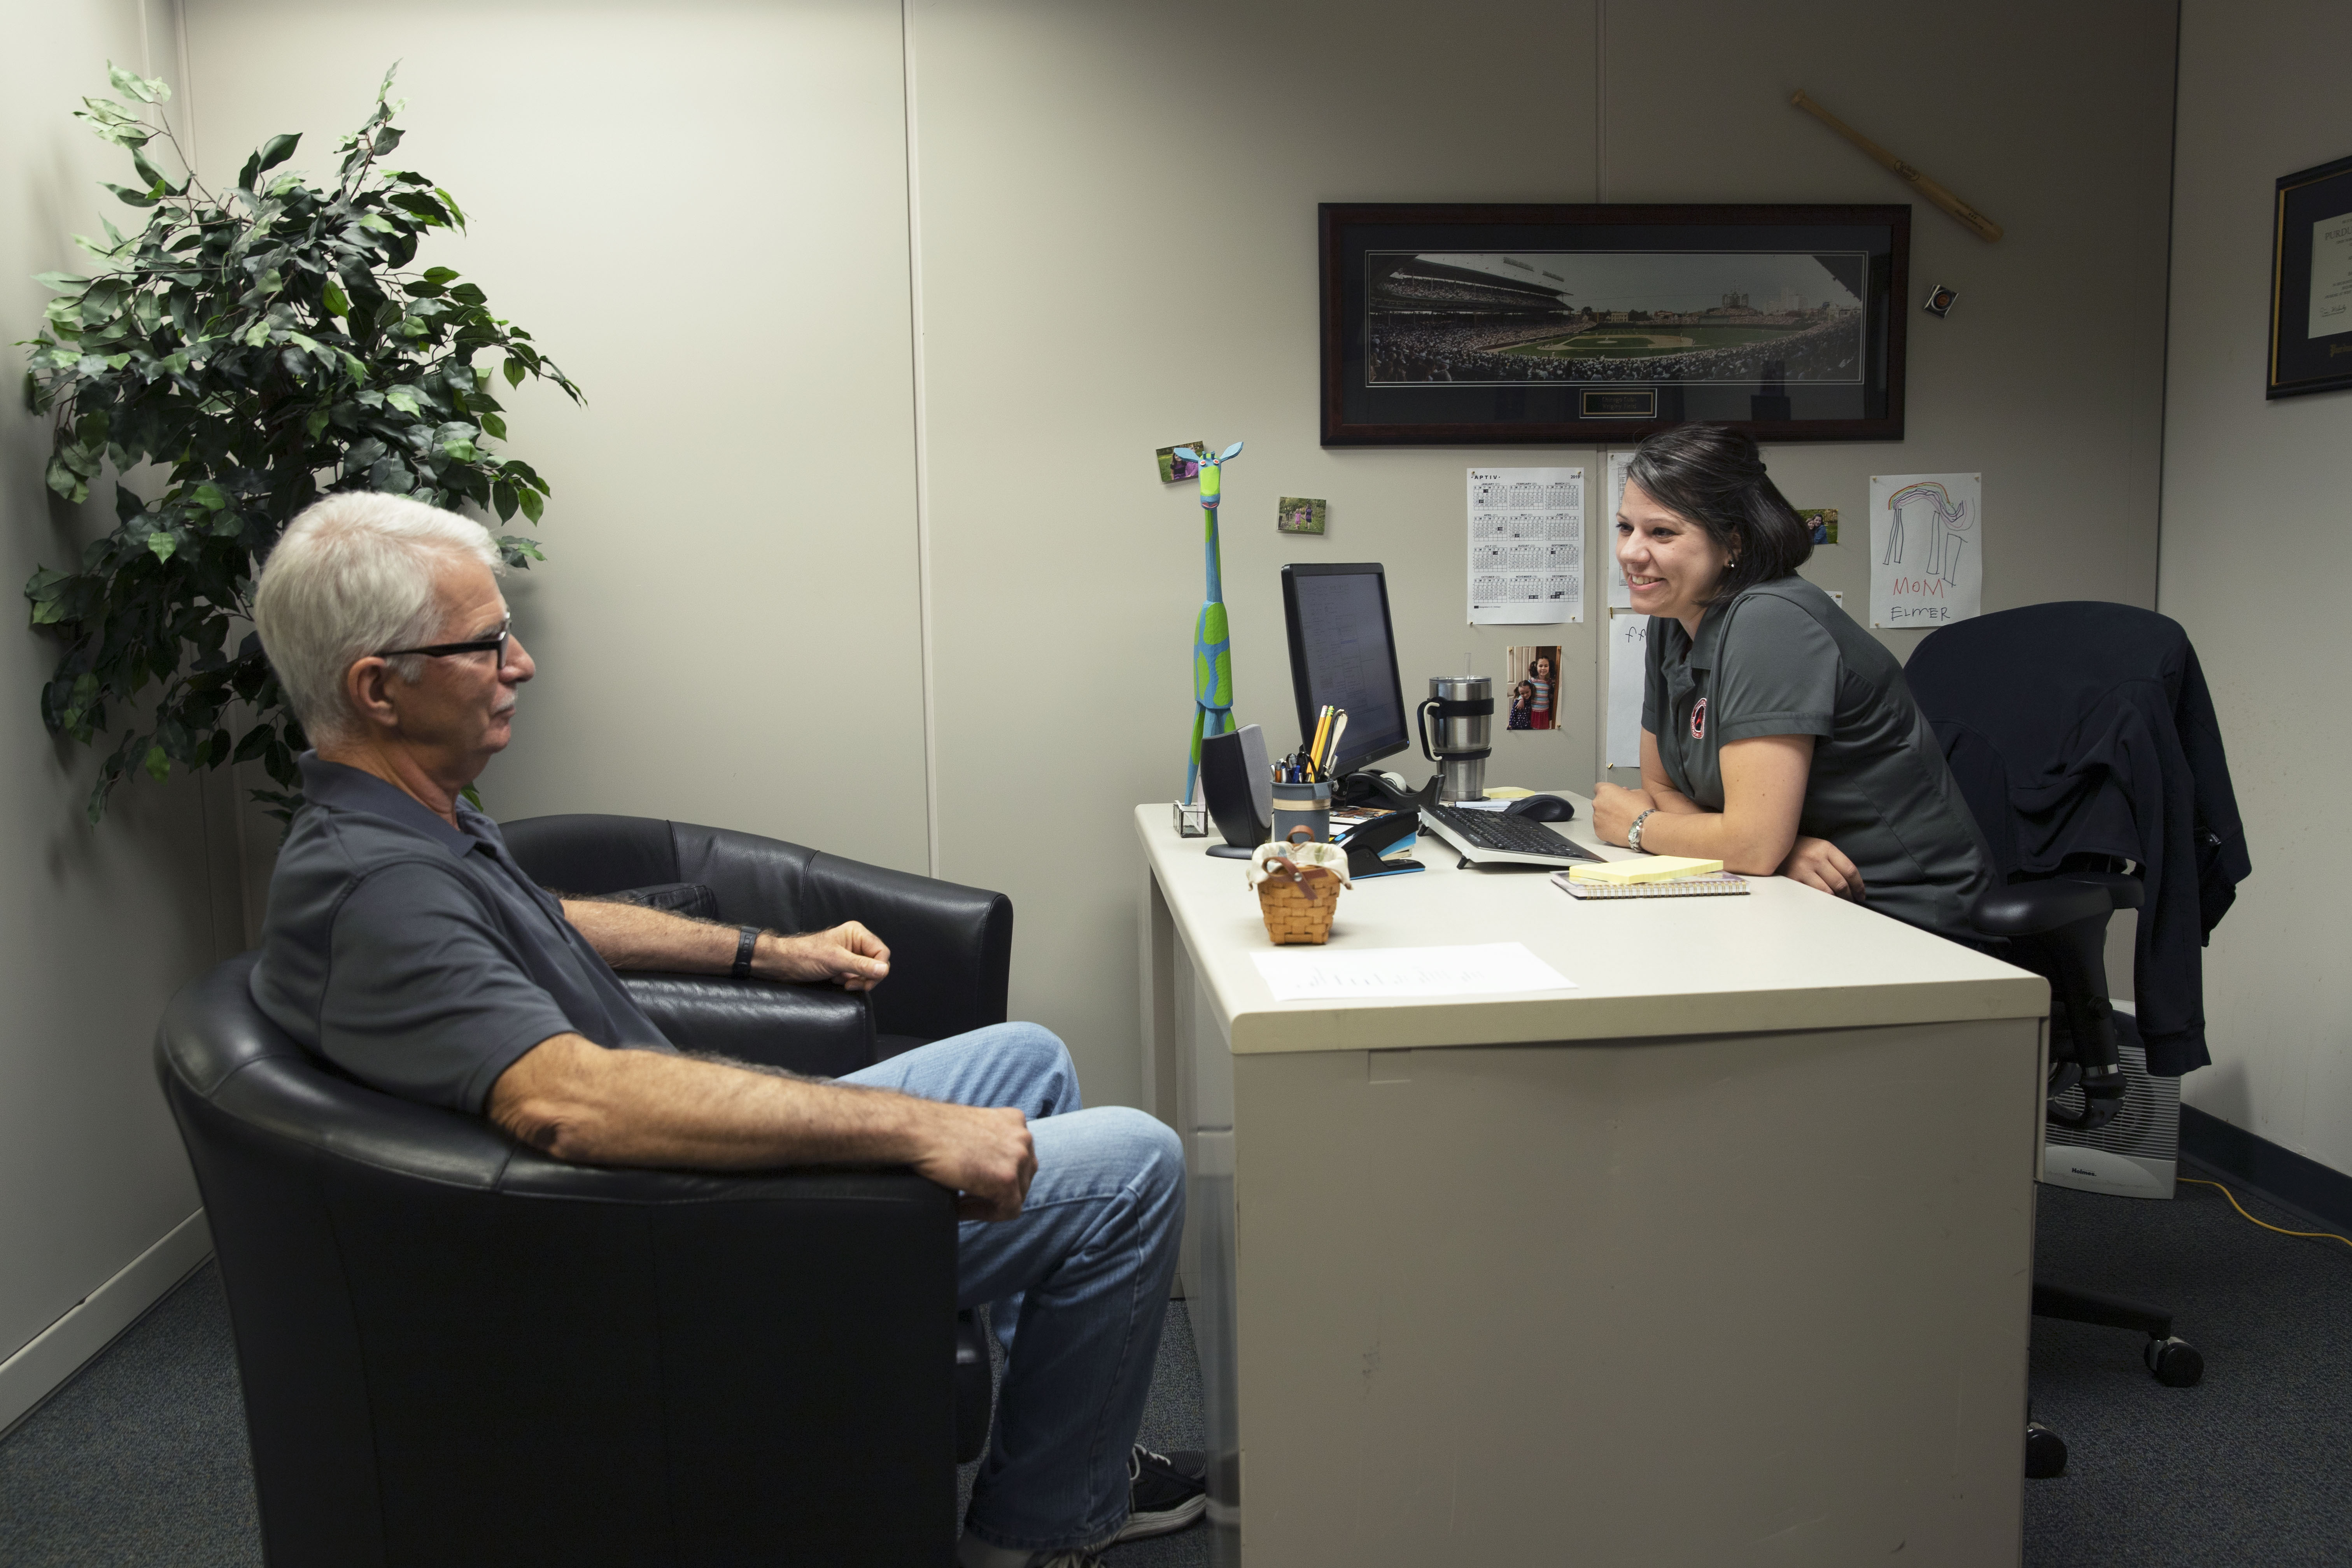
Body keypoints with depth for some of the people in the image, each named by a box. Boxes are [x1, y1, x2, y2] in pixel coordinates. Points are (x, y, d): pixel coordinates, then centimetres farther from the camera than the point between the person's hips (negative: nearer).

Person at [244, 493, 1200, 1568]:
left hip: (702, 1159, 11)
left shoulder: (406, 825, 6)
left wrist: (770, 951, 26)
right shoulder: (373, 889, -28)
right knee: (1131, 1164, -11)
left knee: (1027, 1058, 20)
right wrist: (911, 1128, -41)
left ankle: (1064, 1442, 29)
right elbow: (570, 1098, -43)